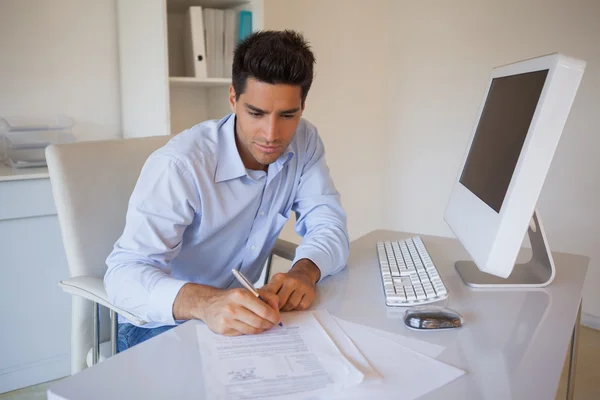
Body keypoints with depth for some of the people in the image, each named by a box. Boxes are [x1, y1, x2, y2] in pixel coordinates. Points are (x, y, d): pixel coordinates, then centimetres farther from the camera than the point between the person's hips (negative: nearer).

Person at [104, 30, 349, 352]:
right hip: (165, 324, -5)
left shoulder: (304, 141, -8)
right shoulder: (179, 165, -26)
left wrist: (305, 271, -33)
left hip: (241, 313, 5)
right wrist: (205, 302, -50)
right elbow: (125, 271, -31)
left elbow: (329, 225, -10)